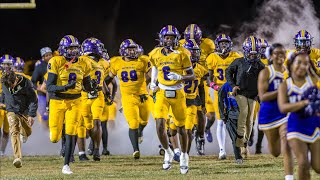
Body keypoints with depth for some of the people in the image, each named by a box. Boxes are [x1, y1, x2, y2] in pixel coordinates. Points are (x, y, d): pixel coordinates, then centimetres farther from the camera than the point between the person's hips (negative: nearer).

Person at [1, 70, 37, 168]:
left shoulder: (26, 84, -22)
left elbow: (33, 100, -14)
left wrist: (32, 115, -18)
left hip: (25, 111, 0)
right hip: (11, 111, 0)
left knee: (27, 132, 18)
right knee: (14, 132, -18)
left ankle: (23, 133, 60)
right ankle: (17, 158, -28)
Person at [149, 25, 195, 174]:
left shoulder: (182, 54, -6)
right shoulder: (156, 54, 3)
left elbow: (192, 76, -4)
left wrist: (180, 77, -23)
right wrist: (153, 83, 9)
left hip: (178, 94, -1)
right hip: (162, 93, 1)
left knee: (181, 127, 9)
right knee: (160, 126, -13)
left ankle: (184, 155, 29)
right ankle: (168, 152, 10)